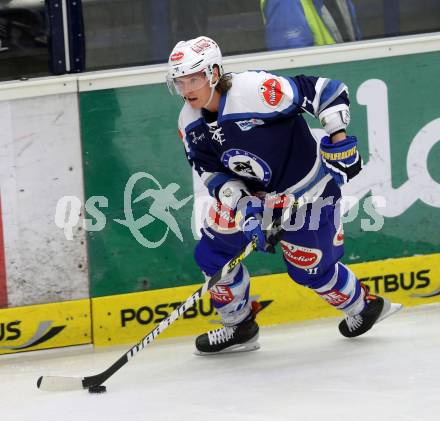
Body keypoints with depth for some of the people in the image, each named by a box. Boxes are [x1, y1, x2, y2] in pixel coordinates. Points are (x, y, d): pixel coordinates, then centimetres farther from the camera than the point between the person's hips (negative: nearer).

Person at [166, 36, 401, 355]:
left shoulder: (255, 90, -33)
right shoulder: (190, 124, -11)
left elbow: (326, 91, -28)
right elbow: (212, 171, -5)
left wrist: (339, 139, -31)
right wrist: (241, 204, -21)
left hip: (305, 190, -6)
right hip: (251, 190, 6)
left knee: (310, 269, 4)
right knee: (212, 253, -1)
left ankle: (365, 305, 32)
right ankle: (240, 327, 19)